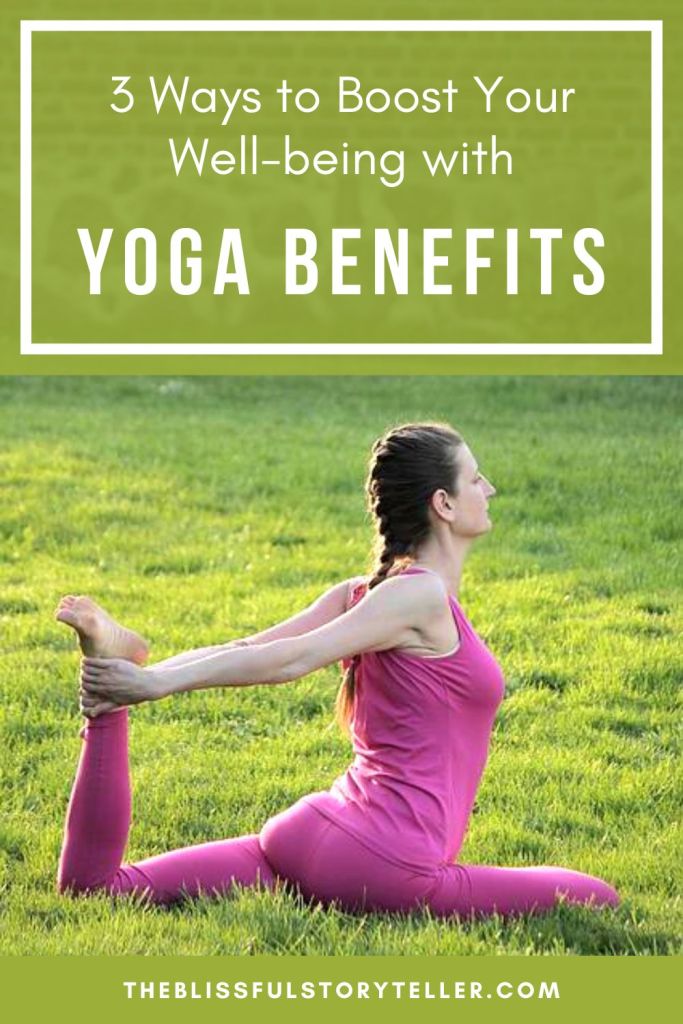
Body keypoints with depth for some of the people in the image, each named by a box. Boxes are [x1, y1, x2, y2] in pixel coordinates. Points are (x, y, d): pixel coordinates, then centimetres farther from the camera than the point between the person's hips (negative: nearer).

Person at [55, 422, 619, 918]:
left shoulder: (363, 593, 16)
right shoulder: (420, 594, -10)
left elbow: (247, 652, 4)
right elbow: (293, 660, -15)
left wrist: (141, 673, 2)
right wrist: (156, 682, -18)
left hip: (317, 835, 8)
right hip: (382, 863, -8)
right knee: (598, 902, -2)